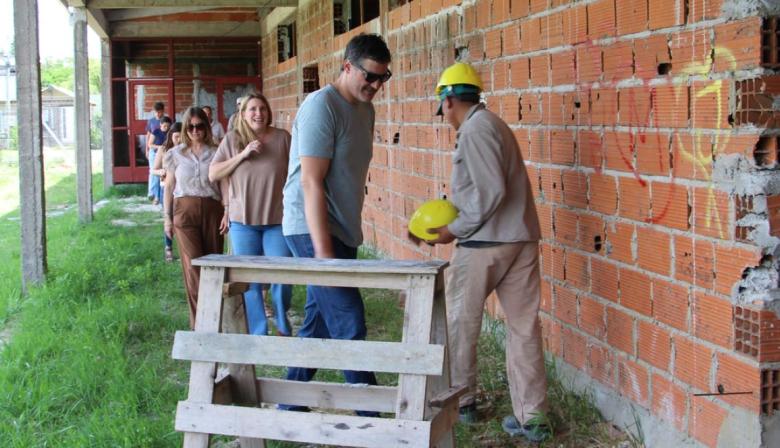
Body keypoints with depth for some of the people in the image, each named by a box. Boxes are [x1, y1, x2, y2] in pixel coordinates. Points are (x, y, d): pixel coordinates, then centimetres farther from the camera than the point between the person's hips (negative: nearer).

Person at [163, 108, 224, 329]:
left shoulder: (215, 154, 5)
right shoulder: (176, 155, 8)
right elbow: (169, 187, 12)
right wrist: (167, 217, 8)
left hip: (212, 210, 0)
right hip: (185, 210, 0)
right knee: (193, 264, -7)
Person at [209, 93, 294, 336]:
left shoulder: (282, 137, 0)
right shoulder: (232, 139, 3)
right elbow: (213, 174, 0)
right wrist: (242, 155, -11)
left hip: (278, 220, -1)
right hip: (243, 221, 1)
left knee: (282, 277, -3)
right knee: (249, 280, 5)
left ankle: (283, 327, 21)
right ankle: (258, 333, 17)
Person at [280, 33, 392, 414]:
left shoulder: (365, 109, 11)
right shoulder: (322, 106, -15)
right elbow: (312, 183, -19)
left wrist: (340, 241, 15)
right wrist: (323, 251, -23)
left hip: (341, 231, 9)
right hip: (313, 230, -9)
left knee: (319, 323, 12)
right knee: (349, 326, -9)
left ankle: (289, 408, 24)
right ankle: (373, 416, -3)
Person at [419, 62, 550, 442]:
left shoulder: (475, 130, -12)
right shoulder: (492, 123, 16)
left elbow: (491, 192, -20)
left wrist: (456, 230, -13)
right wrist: (454, 215, 14)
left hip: (484, 243, -8)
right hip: (521, 239, 8)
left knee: (458, 323, 10)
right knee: (524, 326, 6)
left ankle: (459, 402, 23)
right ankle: (531, 418, 8)